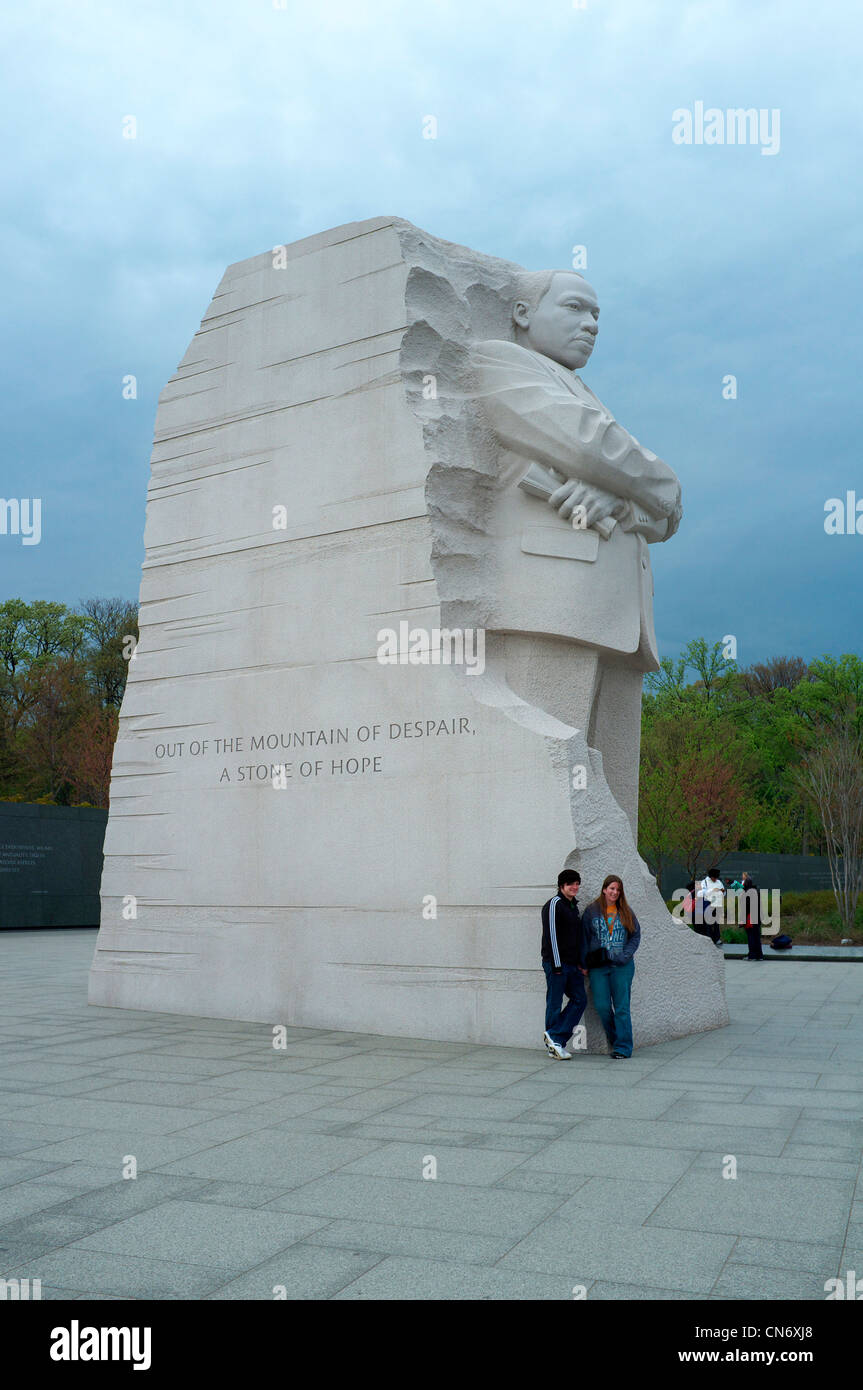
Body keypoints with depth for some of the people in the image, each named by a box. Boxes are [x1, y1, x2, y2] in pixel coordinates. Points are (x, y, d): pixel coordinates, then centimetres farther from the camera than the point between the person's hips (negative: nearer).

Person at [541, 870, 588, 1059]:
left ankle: (554, 1038, 2)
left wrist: (581, 963, 16)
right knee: (555, 1003, -2)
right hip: (556, 963, -9)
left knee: (580, 999, 1)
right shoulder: (554, 904, -10)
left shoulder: (574, 906, 18)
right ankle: (554, 1045, 6)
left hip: (572, 964, 9)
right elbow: (551, 935, -15)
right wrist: (556, 965, -18)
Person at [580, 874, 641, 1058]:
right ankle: (614, 1040, 20)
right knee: (602, 1007, -2)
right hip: (598, 966, 0)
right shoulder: (591, 911, 6)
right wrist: (584, 963, 1)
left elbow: (636, 935, 8)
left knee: (621, 1007, -2)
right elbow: (584, 938, 8)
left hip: (622, 966, 0)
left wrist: (624, 956, -6)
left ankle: (623, 1047, 5)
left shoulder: (626, 912, 7)